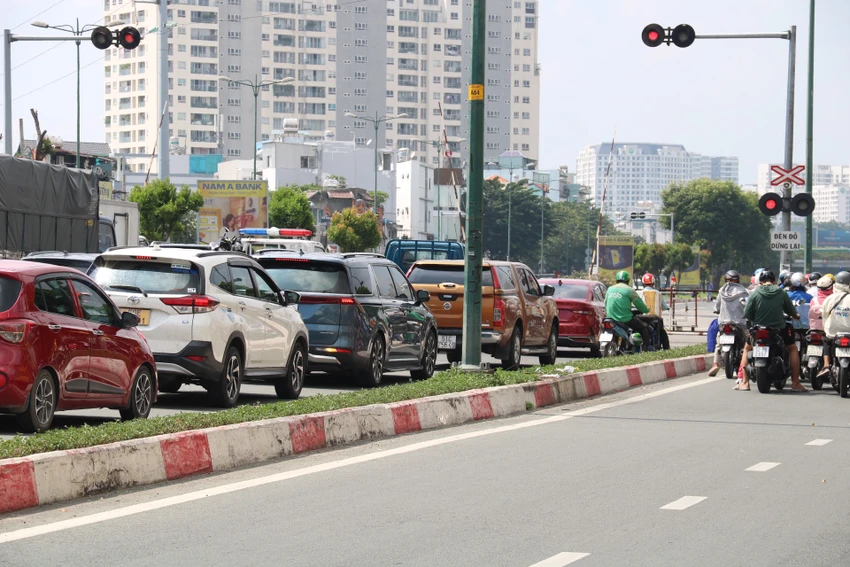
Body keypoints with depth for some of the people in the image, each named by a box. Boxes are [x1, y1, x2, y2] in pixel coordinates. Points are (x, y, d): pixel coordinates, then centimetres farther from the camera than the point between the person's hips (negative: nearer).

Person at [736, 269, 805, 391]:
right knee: (793, 349, 22)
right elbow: (792, 312, 5)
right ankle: (795, 383, 17)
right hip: (779, 329, 0)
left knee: (747, 349, 25)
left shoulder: (755, 293, -6)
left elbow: (747, 314, -7)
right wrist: (795, 316, 29)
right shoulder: (781, 293, -4)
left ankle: (745, 382, 16)